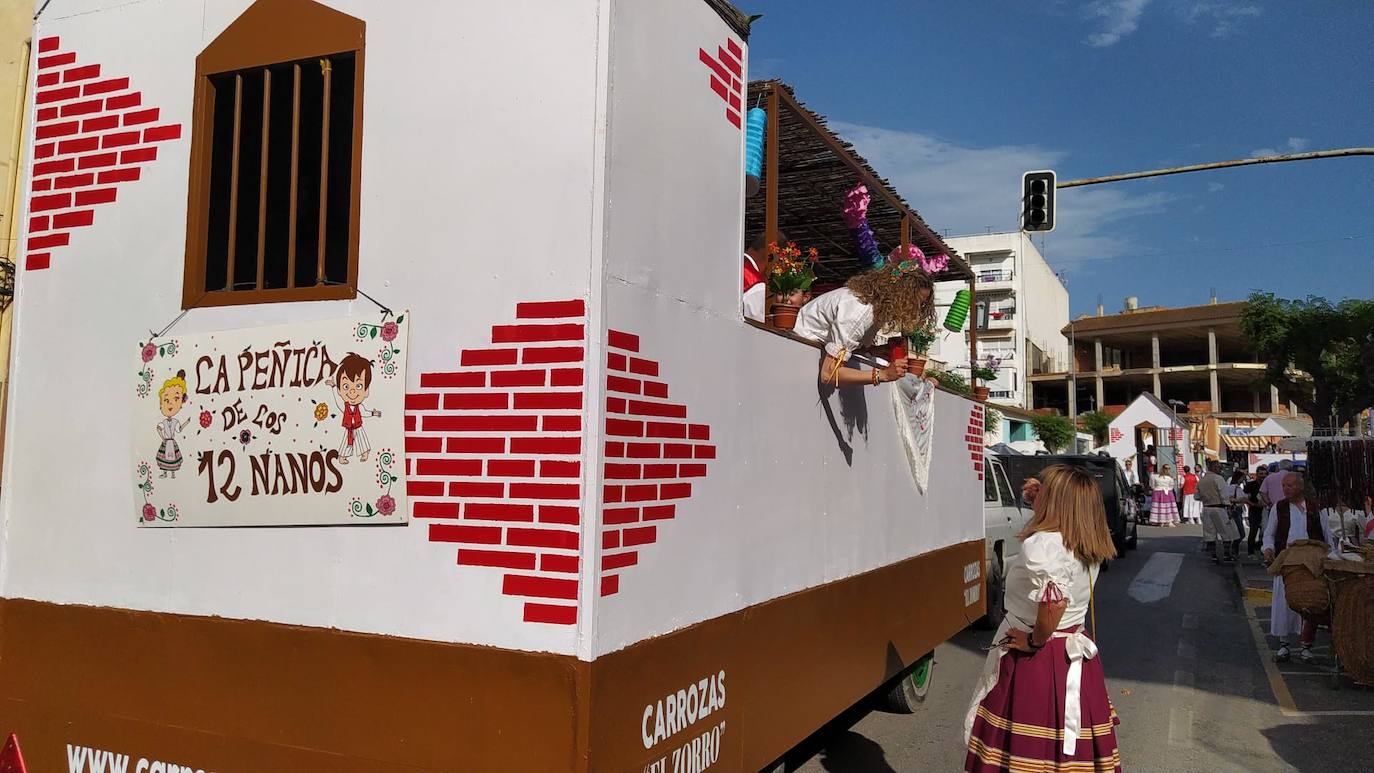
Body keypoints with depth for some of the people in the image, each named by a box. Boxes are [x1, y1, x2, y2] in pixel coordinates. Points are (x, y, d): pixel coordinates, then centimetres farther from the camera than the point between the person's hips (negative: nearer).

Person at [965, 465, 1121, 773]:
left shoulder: (1040, 545, -21)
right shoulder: (1090, 546, 4)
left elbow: (1054, 601, -34)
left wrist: (1034, 642, -18)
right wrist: (1042, 500, 15)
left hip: (1033, 657, -8)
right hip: (1075, 655, 8)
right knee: (1072, 748, 16)